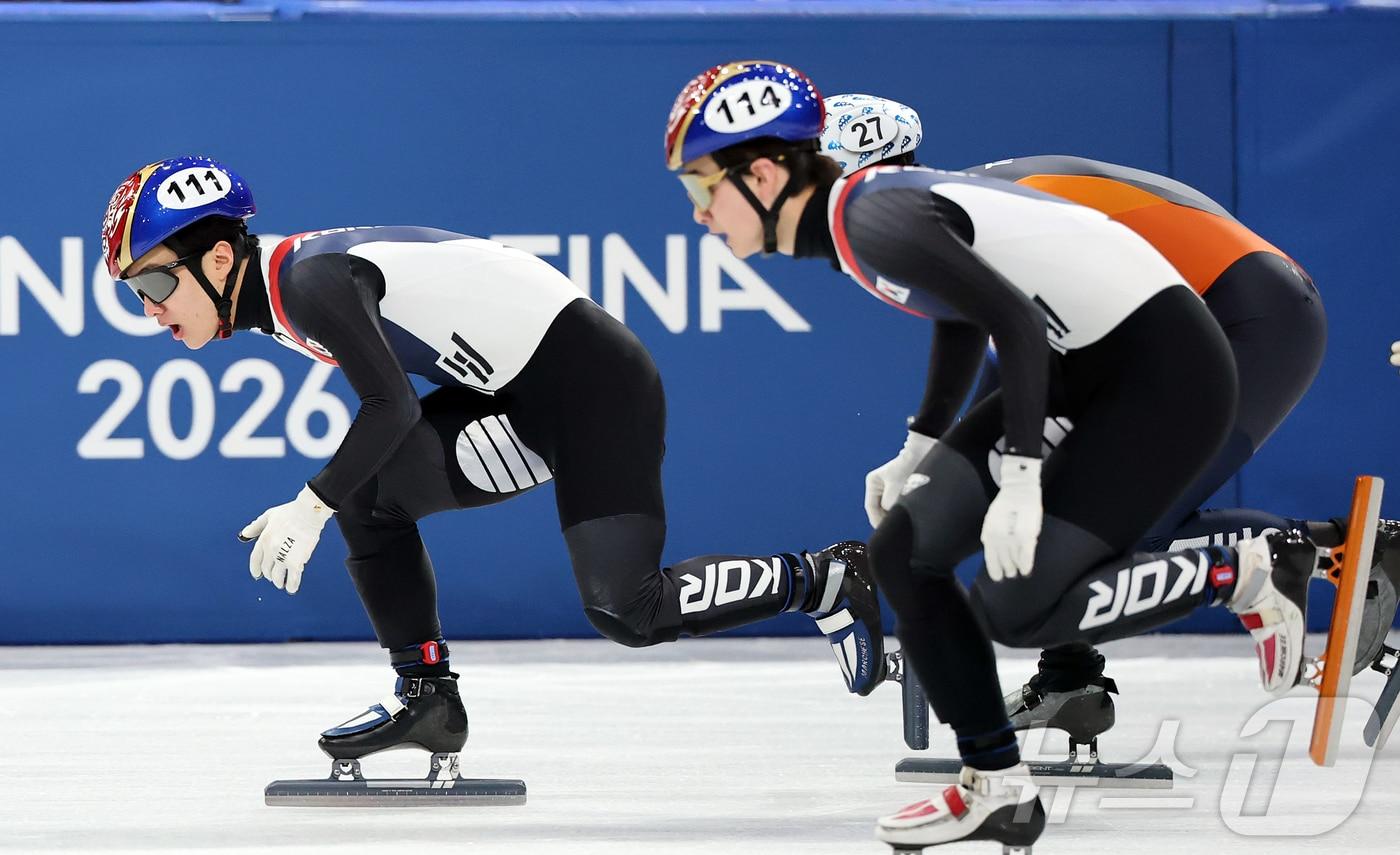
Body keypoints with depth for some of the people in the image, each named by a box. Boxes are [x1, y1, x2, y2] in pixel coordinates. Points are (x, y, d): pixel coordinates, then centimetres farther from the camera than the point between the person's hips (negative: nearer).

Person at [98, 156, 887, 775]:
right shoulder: (277, 294, 11)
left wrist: (311, 507, -24)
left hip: (592, 379, -10)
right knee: (369, 492, -2)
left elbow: (392, 407, -25)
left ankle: (826, 581, 3)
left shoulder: (310, 279, -19)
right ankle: (427, 696, 4)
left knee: (625, 609, -14)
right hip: (520, 394, 10)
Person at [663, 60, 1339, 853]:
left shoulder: (874, 218, -21)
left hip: (1168, 372, -10)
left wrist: (1020, 478, -24)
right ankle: (997, 788, 9)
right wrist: (922, 449, 28)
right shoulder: (855, 210, 8)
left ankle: (1249, 572, 2)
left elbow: (1015, 320, -25)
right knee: (907, 549, 2)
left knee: (1016, 605, -13)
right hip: (1081, 365, 10)